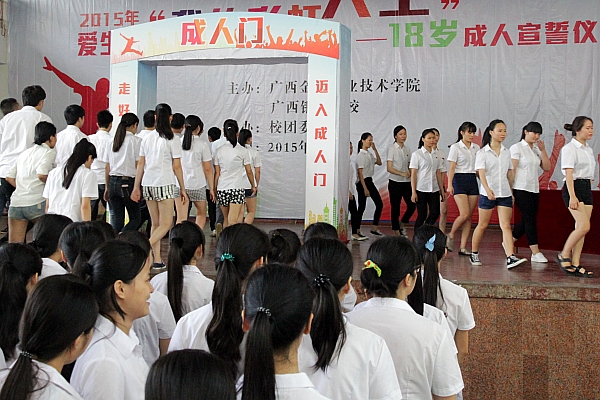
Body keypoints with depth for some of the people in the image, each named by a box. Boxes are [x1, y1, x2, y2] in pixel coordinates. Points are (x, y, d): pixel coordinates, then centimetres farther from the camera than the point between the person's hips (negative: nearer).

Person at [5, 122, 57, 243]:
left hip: (15, 203, 6)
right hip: (36, 203, -6)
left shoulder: (25, 153, 19)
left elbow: (9, 177, 14)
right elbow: (41, 174, -18)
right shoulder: (49, 152, 0)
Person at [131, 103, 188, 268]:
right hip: (165, 184, -5)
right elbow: (176, 167, -6)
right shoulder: (172, 141, -6)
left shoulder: (147, 138, 8)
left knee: (155, 224, 12)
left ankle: (157, 259, 10)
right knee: (166, 224, -1)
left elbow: (140, 164, 8)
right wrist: (183, 189, 1)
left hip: (148, 184, 5)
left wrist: (136, 187, 13)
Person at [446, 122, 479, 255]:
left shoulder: (476, 148, 13)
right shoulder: (455, 147, -1)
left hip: (473, 181, 5)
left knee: (469, 216, 1)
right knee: (464, 214, -16)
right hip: (460, 180, -5)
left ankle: (463, 247, 4)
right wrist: (449, 185, -16)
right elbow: (451, 167, -7)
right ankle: (451, 236, 9)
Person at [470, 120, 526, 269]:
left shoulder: (507, 152, 11)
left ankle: (511, 257, -18)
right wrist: (488, 189, -32)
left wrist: (511, 192, 17)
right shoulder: (482, 153, -4)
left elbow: (510, 173, 18)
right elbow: (481, 173, -17)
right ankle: (474, 254, 24)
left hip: (505, 193, 3)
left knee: (506, 226, -7)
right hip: (487, 194, -3)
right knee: (482, 225, 7)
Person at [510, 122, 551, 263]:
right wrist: (510, 192, -14)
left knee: (527, 220, 9)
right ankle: (535, 253, -7)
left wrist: (543, 150, -2)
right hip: (521, 189, -7)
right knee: (530, 219, -9)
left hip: (534, 189, 7)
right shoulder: (517, 148, -5)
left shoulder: (537, 149, 14)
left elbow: (547, 167, 8)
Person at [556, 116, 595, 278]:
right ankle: (564, 255, 0)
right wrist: (572, 196, -21)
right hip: (574, 188, -8)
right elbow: (569, 174, -15)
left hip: (587, 189, 8)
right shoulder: (569, 149, -8)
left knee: (581, 228, 4)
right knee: (584, 226, -16)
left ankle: (575, 264, 7)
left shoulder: (588, 149, 17)